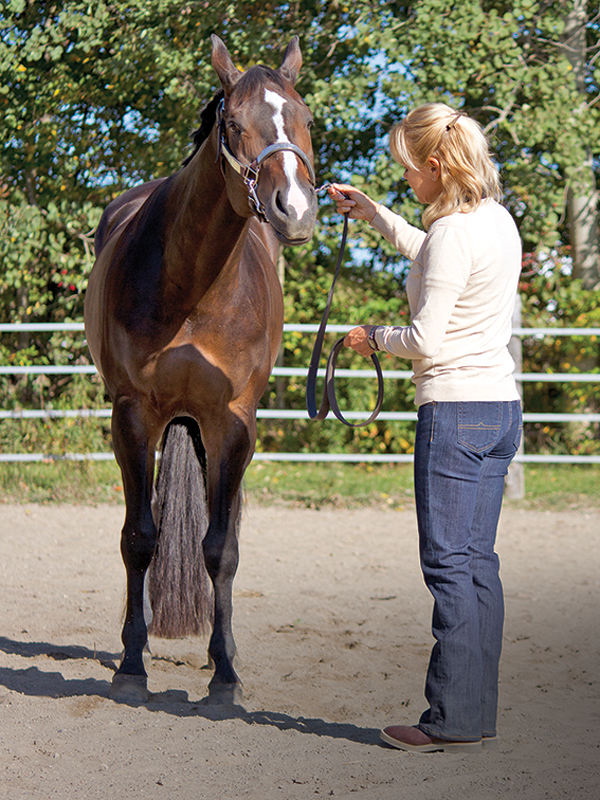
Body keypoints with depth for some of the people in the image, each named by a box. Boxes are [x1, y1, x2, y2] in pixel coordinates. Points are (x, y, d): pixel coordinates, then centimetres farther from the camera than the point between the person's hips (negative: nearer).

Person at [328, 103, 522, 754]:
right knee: (477, 561, 11)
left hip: (454, 411, -9)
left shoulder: (453, 231, -17)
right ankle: (478, 713, 15)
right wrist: (371, 214, 34)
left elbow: (427, 340, -18)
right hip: (501, 407, 9)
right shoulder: (498, 222, 12)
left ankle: (453, 720, 0)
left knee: (449, 563, -3)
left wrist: (375, 338, 0)